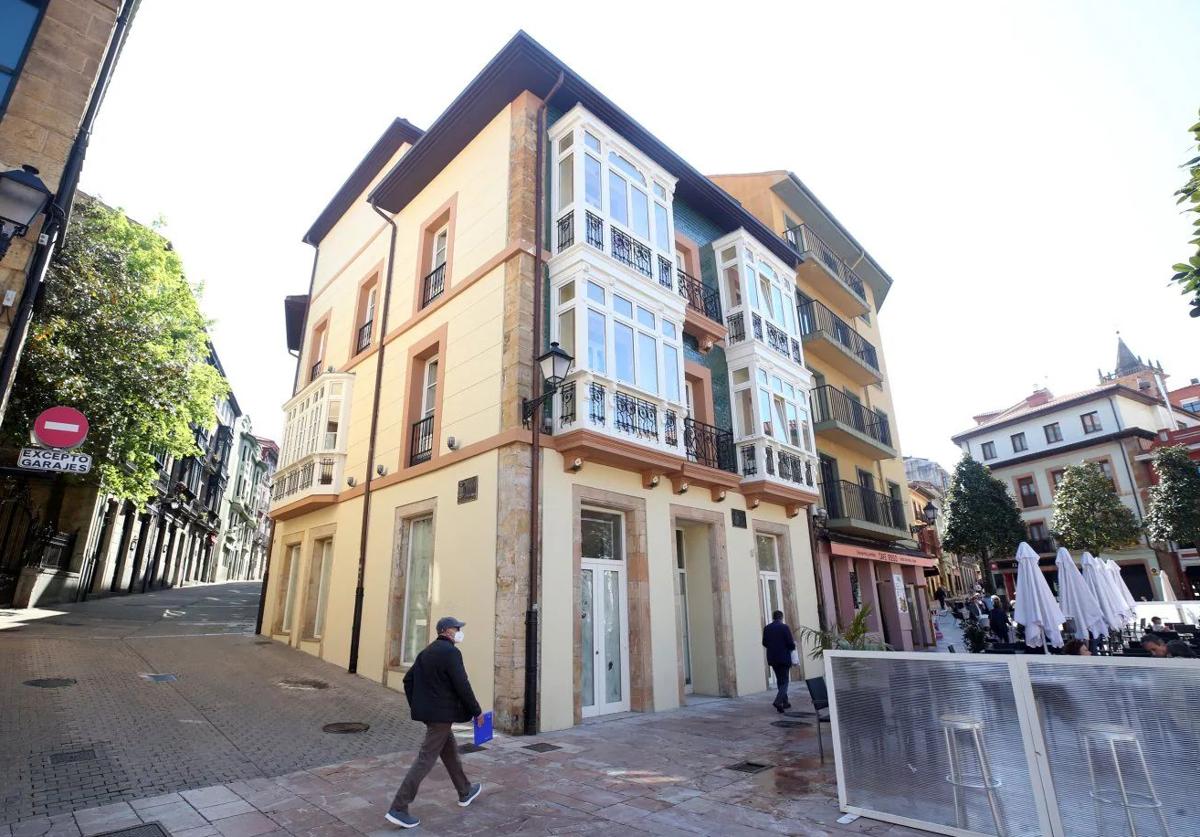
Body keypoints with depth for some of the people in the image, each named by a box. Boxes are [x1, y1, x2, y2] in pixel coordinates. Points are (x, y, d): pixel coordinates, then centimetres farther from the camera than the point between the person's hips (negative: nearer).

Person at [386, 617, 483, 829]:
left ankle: (465, 792, 35)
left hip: (428, 711, 10)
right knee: (426, 759, -2)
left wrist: (416, 706, 19)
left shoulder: (427, 651, 9)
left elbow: (408, 680, 12)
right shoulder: (451, 652, -18)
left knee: (450, 750, 21)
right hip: (441, 714, -10)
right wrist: (476, 711, -8)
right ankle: (398, 809, 1)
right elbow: (462, 686, -19)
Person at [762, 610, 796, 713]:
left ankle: (784, 702, 24)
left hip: (772, 659, 5)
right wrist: (794, 645, 8)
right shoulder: (784, 627, -11)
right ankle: (778, 701, -16)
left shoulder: (767, 628, 2)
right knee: (784, 681, 2)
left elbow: (764, 643, 5)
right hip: (784, 658, -5)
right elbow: (790, 643, -14)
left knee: (779, 680, 18)